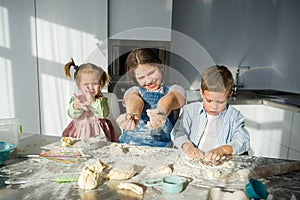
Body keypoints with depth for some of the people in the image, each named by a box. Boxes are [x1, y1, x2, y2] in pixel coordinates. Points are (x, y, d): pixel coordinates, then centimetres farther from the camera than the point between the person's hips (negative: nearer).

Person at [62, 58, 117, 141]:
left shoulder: (102, 100, -3)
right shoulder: (75, 99, 2)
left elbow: (104, 114, -18)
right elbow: (72, 115, -11)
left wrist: (92, 102, -27)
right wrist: (76, 106, -32)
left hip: (97, 132, -2)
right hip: (79, 133, 2)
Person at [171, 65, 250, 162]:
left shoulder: (234, 116, 4)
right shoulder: (190, 110, 6)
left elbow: (243, 141, -5)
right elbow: (177, 132, 0)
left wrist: (222, 149, -23)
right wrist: (188, 146, -20)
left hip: (219, 163, 1)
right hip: (191, 159, 0)